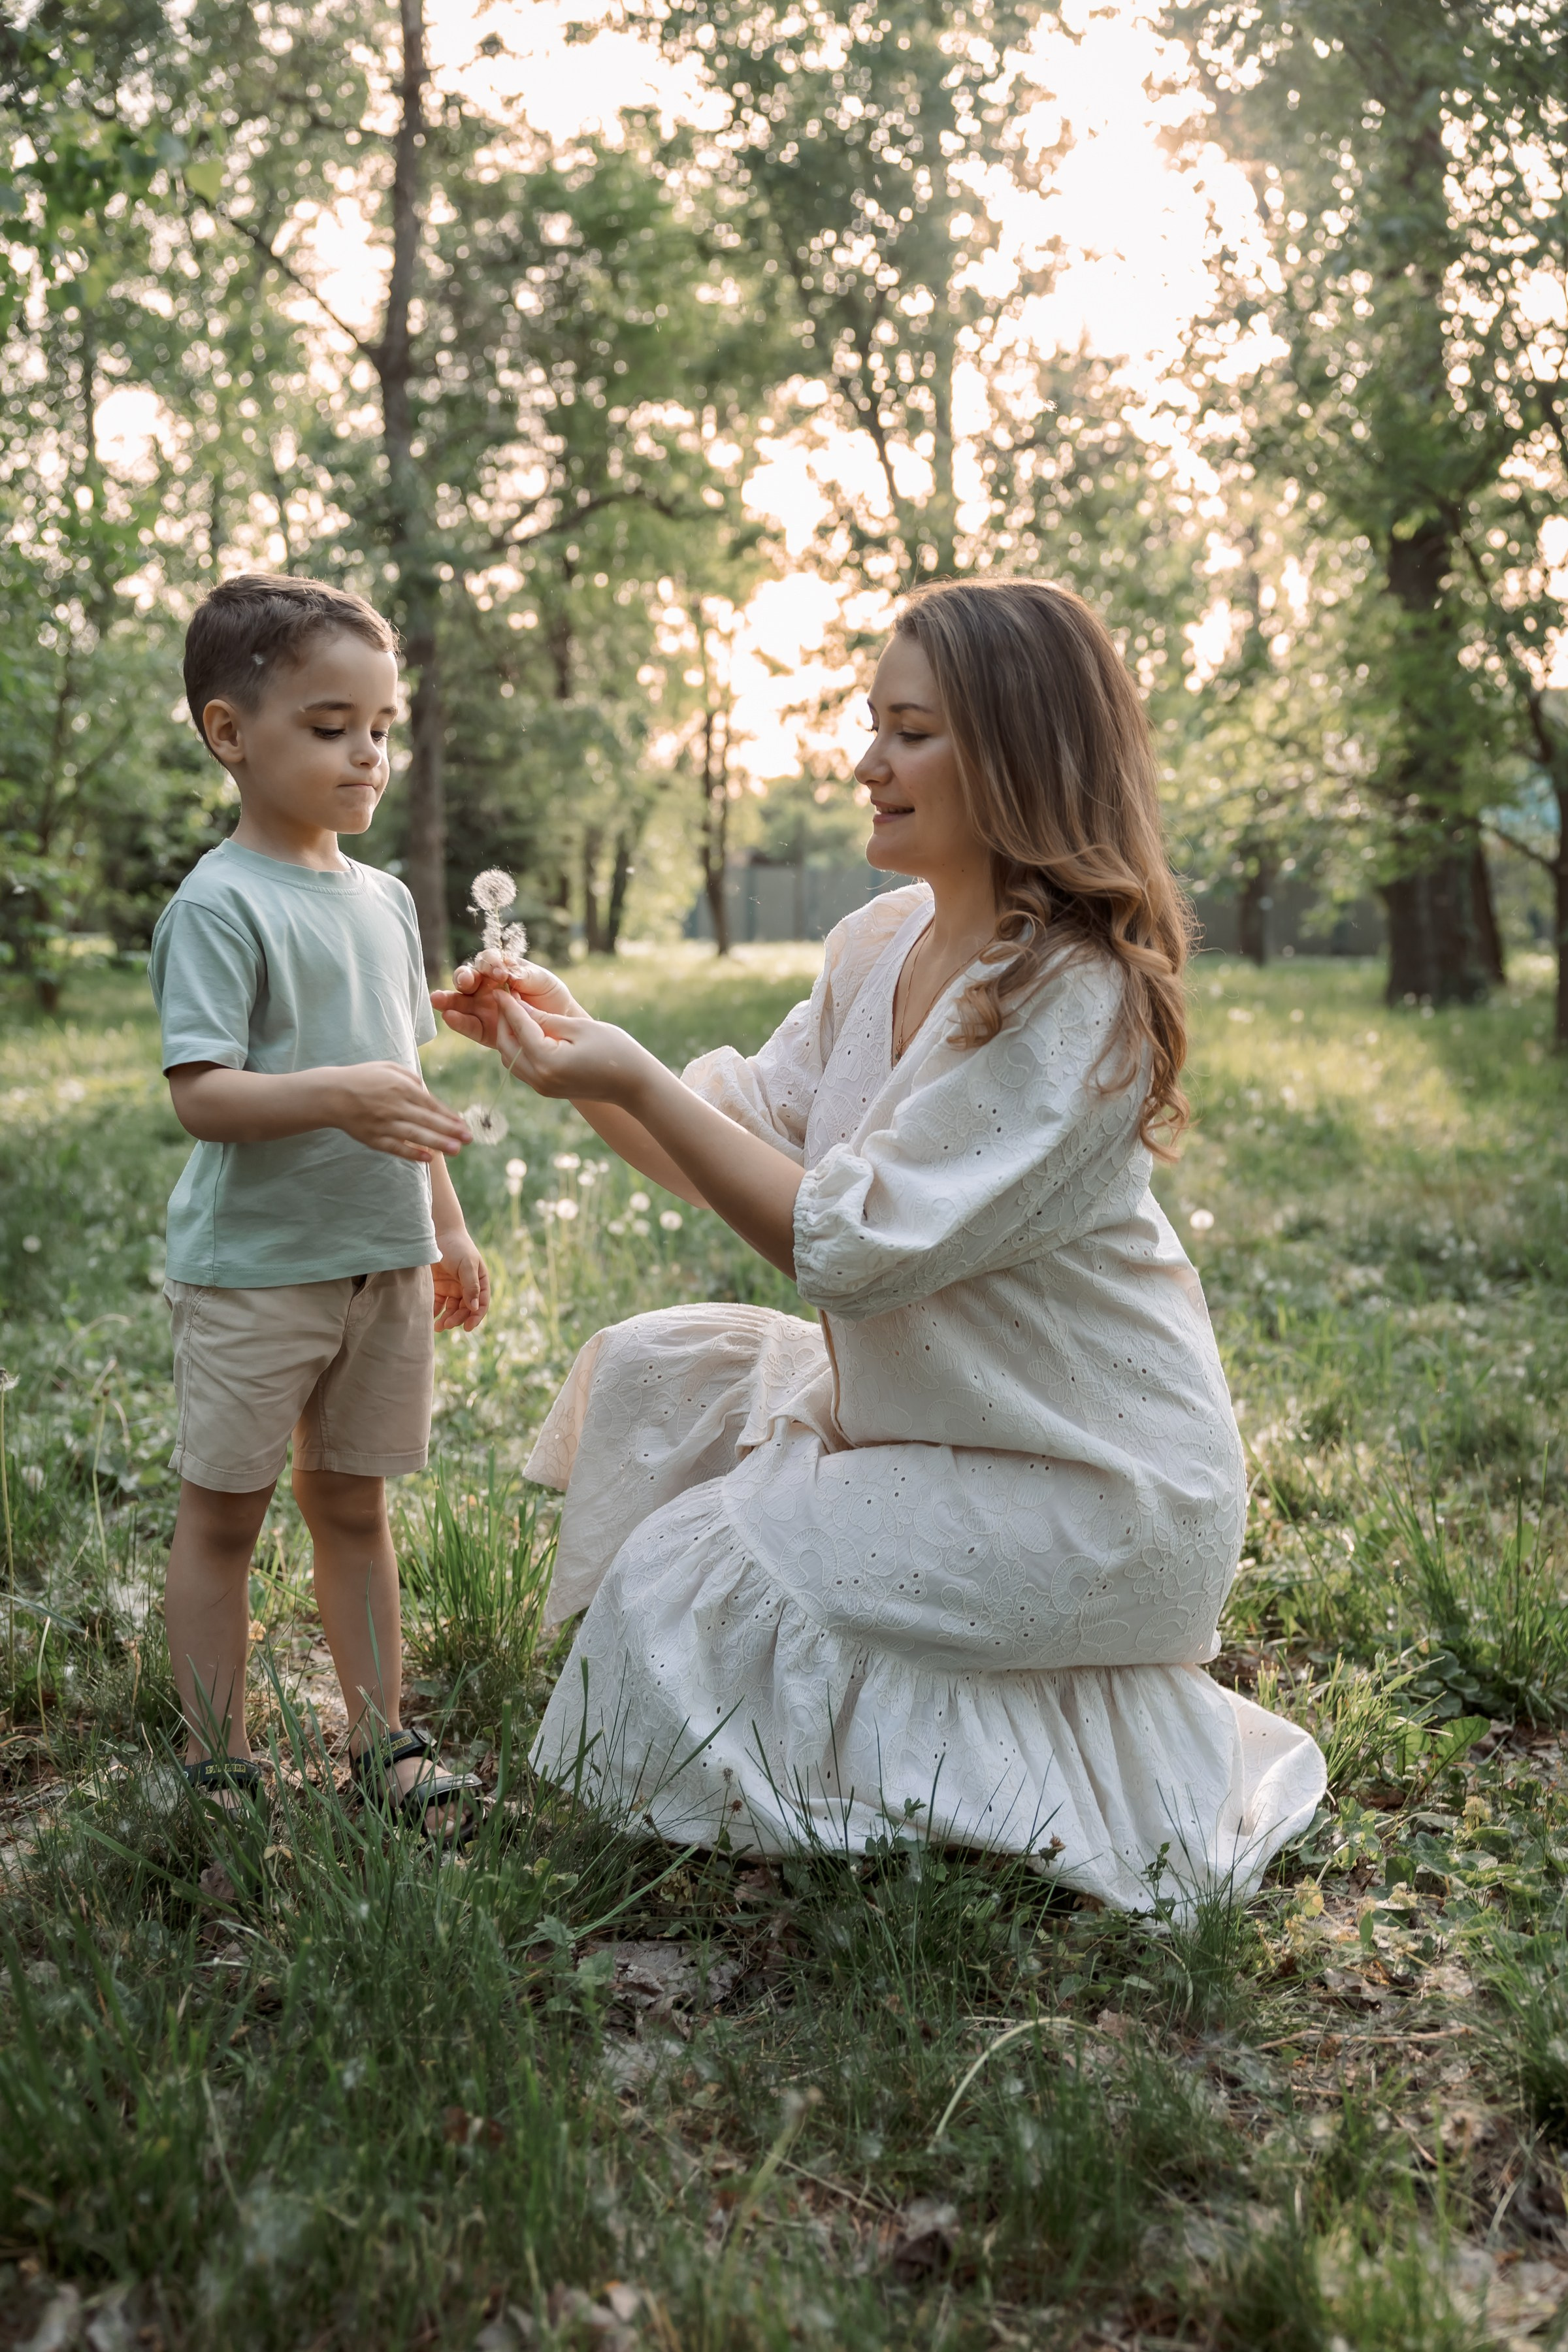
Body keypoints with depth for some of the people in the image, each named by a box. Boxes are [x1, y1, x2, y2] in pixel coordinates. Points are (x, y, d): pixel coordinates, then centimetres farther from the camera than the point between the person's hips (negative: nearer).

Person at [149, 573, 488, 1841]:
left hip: (381, 1262, 7)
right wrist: (336, 1096, -34)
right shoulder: (220, 903, -12)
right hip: (252, 1269, -6)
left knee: (354, 1503, 15)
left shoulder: (384, 898, 11)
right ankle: (218, 1768, 18)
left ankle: (383, 1744, 25)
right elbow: (201, 1094, -20)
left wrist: (447, 1227, 18)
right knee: (223, 1512, 6)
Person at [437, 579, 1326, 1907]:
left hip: (1083, 1492, -8)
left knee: (685, 1585, -10)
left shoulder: (1076, 998, -25)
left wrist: (634, 1081, -25)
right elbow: (743, 1143, 6)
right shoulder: (881, 946, 2)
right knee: (652, 1375, 1)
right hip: (923, 1419, 8)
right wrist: (579, 1047, -8)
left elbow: (848, 1244, -27)